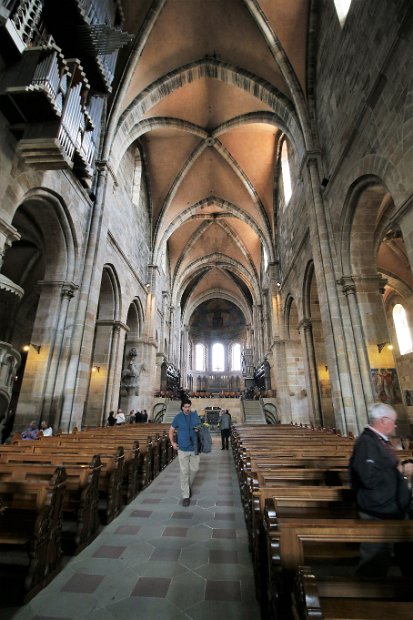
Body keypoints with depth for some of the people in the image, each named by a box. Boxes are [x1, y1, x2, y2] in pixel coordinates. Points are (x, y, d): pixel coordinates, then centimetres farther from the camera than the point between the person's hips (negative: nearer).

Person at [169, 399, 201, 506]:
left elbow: (201, 427, 10)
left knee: (194, 469, 12)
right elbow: (171, 430, 5)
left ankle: (188, 486, 39)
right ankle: (185, 496, 15)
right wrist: (172, 442, -5)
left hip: (194, 447, 2)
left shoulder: (195, 415, -1)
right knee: (184, 472, 2)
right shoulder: (178, 417, -5)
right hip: (183, 448, -2)